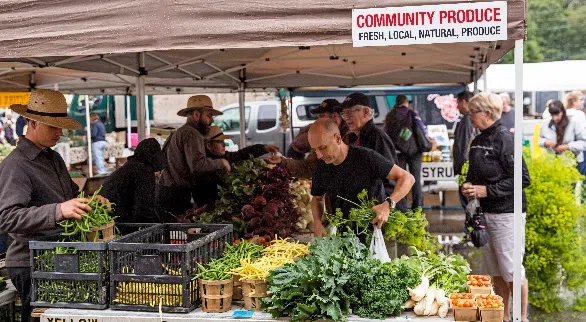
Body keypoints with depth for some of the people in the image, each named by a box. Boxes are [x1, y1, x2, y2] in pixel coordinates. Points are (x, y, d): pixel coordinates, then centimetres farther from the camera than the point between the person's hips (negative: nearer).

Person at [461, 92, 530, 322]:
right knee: (495, 271, 14)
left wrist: (488, 190, -19)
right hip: (484, 212, 8)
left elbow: (523, 178, -17)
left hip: (505, 214, -8)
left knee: (511, 270, 0)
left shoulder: (504, 139, -14)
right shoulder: (477, 142, 11)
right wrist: (469, 186, 1)